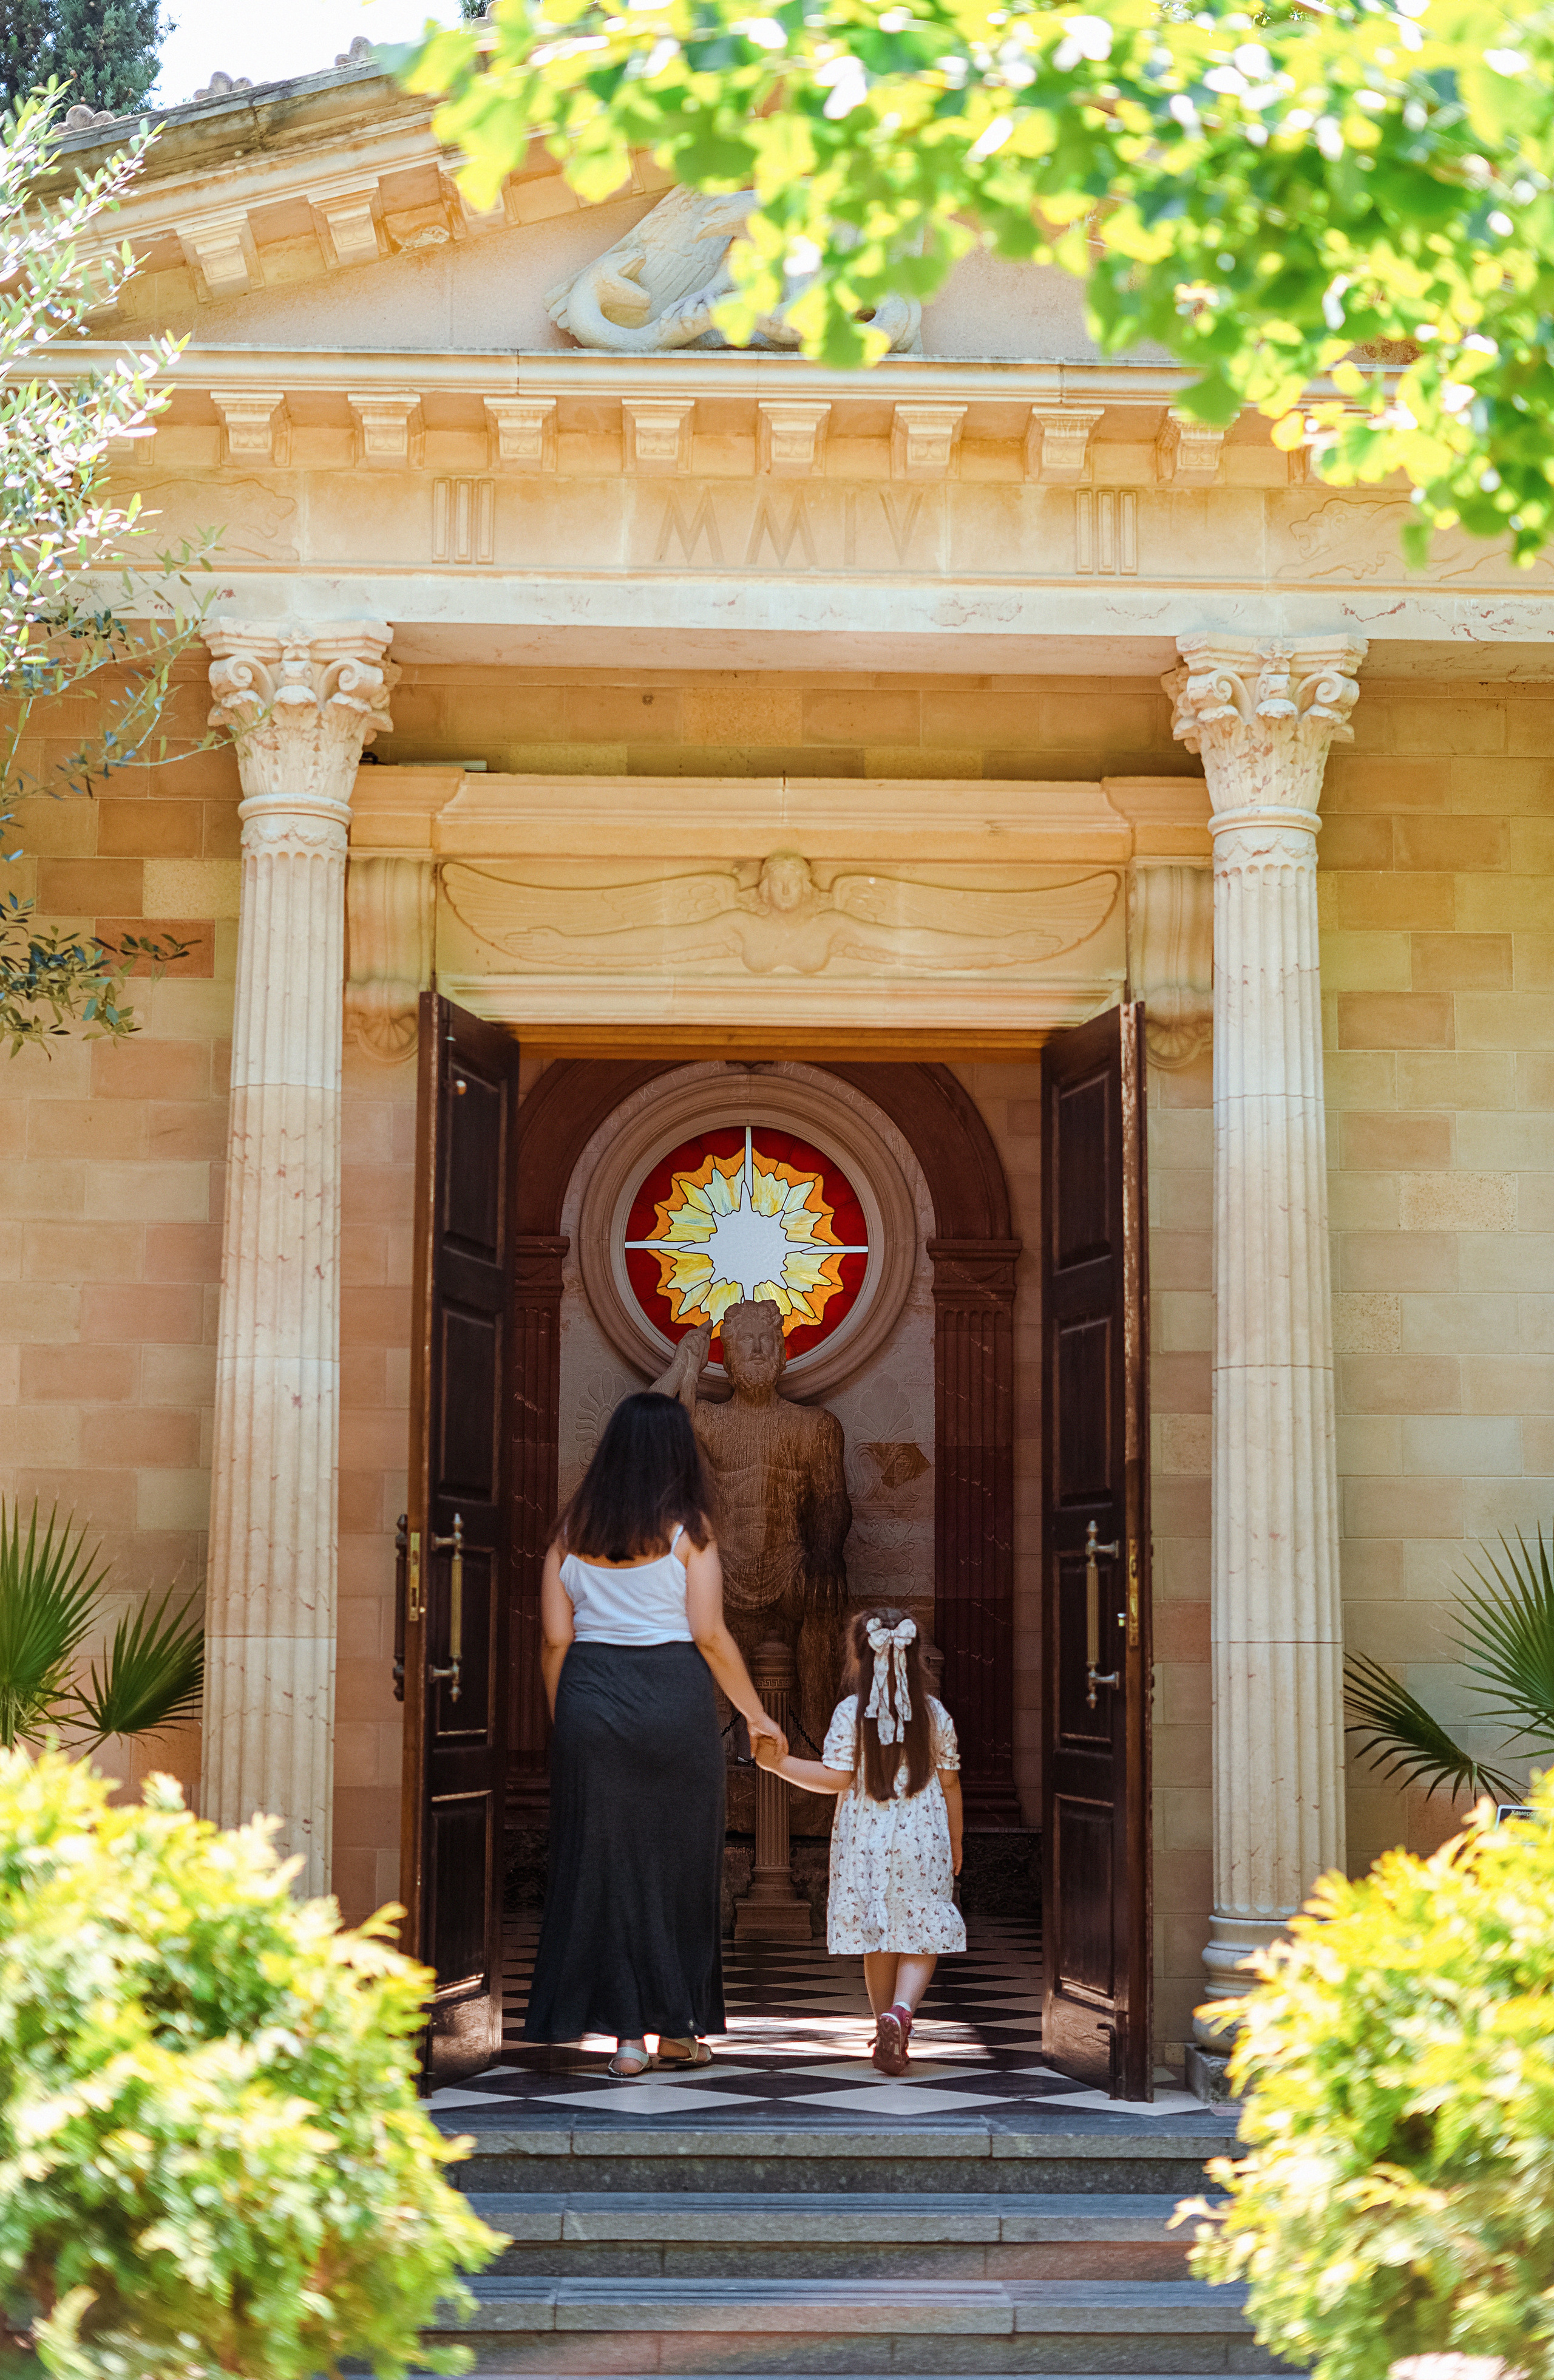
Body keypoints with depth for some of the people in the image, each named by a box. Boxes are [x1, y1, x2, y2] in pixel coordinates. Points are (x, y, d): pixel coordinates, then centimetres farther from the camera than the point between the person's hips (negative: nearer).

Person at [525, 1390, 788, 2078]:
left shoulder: (573, 1530, 5)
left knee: (602, 1863, 6)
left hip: (590, 1695, 3)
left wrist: (563, 1720, 14)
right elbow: (711, 1637, -6)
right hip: (673, 1695, -2)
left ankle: (626, 2034, 5)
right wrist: (756, 1714, 5)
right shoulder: (687, 1528, -4)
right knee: (677, 1862, 9)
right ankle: (676, 2028, 17)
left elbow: (555, 1639, 3)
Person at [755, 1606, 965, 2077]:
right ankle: (901, 2010, -21)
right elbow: (949, 1782, 4)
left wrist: (777, 1762, -6)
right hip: (923, 1841, 0)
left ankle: (889, 2028, 17)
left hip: (865, 1841, 0)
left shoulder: (850, 1712, -6)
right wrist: (956, 1839, 15)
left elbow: (836, 1778, -10)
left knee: (878, 1938, 11)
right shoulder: (935, 1713, 0)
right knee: (922, 1935, 2)